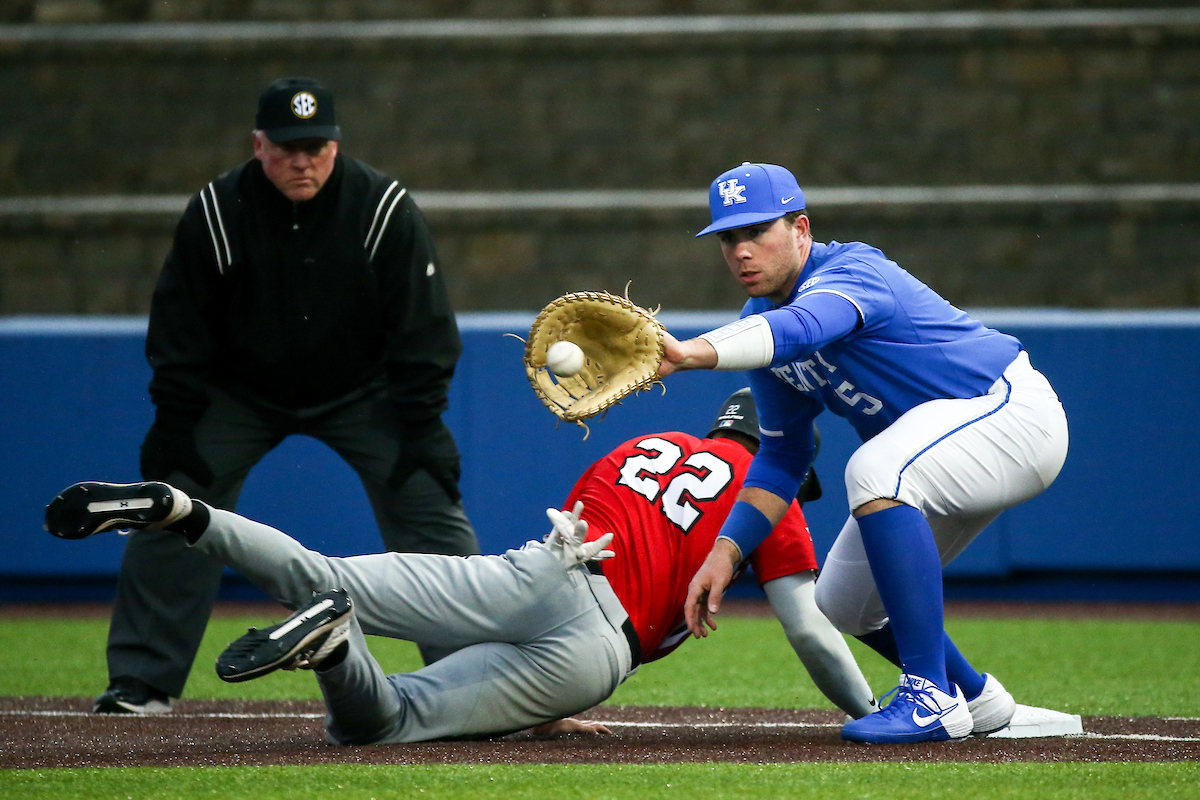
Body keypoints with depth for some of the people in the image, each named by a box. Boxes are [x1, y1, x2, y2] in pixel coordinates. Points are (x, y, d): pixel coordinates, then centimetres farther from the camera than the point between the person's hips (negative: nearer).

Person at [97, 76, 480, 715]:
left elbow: (423, 331, -14)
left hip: (362, 393, -1)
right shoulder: (215, 214, -18)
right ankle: (142, 681, 0)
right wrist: (175, 433, -14)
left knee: (429, 511, -13)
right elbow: (179, 334, -9)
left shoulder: (386, 209, -20)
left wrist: (422, 432, -19)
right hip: (242, 392, 1)